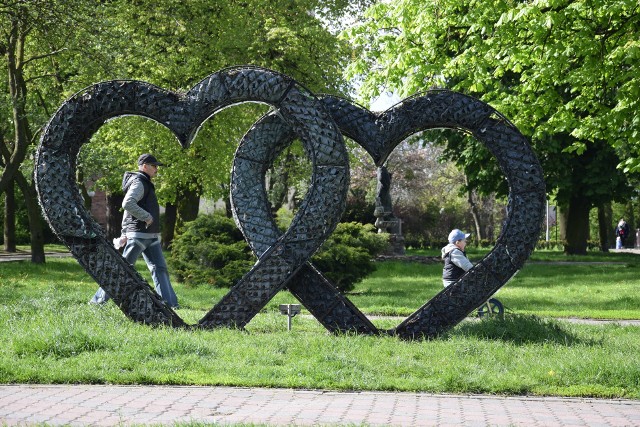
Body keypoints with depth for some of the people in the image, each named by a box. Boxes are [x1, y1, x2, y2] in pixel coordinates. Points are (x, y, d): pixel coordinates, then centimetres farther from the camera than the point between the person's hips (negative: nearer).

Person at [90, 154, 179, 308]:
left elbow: (128, 209, 23)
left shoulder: (145, 184, 20)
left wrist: (124, 233, 21)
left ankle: (170, 304, 2)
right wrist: (147, 217, -22)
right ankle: (98, 300, 2)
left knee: (160, 268, 3)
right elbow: (127, 204, -27)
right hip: (139, 234, -10)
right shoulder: (138, 182, -11)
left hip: (152, 236, 10)